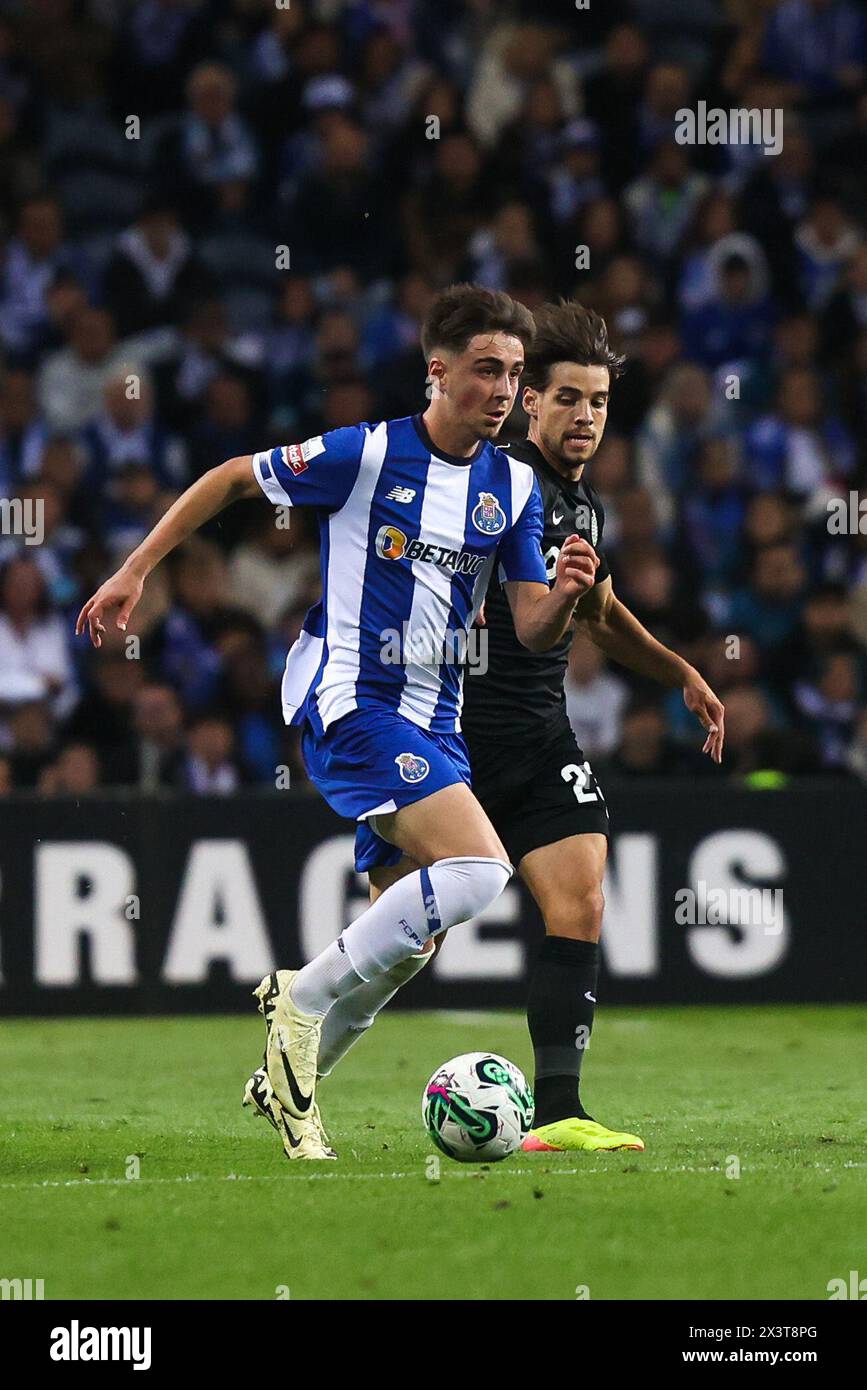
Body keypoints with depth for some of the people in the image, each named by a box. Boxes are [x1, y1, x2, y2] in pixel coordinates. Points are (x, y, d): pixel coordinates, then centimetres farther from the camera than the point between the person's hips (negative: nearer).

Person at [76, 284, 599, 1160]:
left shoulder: (513, 486, 5)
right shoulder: (365, 455, -11)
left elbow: (531, 630, 5)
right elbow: (232, 478, 2)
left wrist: (564, 595, -17)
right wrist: (135, 570, 2)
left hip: (431, 717, 7)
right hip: (348, 700, -7)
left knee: (409, 934, 9)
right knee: (478, 868, -25)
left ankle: (292, 1079, 26)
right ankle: (302, 1000, -12)